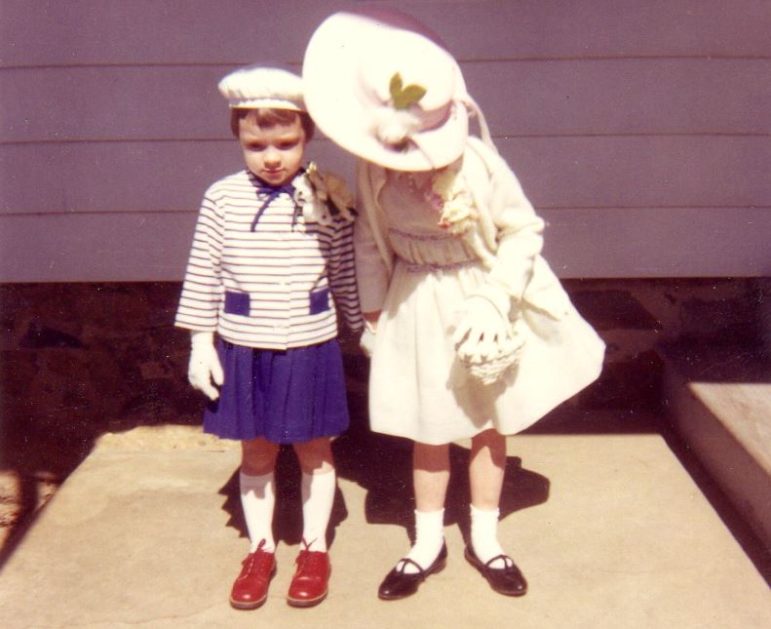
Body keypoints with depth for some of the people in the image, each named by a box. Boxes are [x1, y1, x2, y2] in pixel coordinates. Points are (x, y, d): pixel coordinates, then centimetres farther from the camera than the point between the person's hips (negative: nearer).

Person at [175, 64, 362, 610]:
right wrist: (201, 343, 1)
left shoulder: (330, 198, -6)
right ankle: (261, 549, 33)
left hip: (311, 348, 0)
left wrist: (364, 329, 8)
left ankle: (315, 548, 33)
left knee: (313, 449, 14)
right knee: (256, 452, 15)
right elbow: (204, 275, 0)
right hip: (242, 349, 1)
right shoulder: (223, 198, -5)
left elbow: (346, 274, 2)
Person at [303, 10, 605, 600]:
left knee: (489, 422, 13)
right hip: (417, 308, 2)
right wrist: (373, 310, 6)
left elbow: (524, 229, -13)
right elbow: (369, 241, 1)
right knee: (429, 429, 12)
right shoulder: (375, 166, -13)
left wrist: (495, 299, -21)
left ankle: (484, 538, 34)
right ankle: (428, 543, 32)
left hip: (482, 300, -1)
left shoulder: (474, 160, -22)